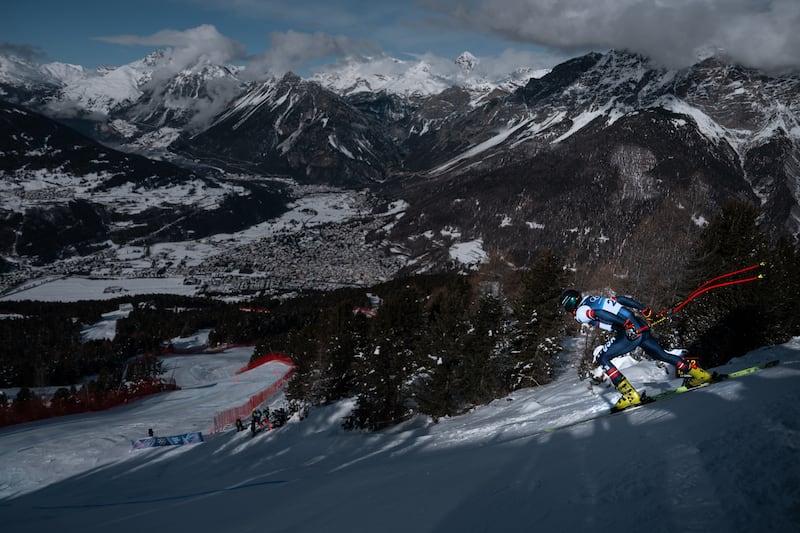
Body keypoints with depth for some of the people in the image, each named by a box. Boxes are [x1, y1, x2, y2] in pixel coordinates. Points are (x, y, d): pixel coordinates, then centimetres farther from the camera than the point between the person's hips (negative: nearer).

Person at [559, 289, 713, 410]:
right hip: (643, 327, 9)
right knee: (662, 355, 25)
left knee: (601, 358, -2)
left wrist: (627, 325, -26)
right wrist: (644, 310, 25)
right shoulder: (595, 299, 24)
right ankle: (698, 373, 29)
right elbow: (621, 299, 22)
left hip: (631, 331, -9)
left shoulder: (581, 311, -1)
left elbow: (602, 314, -19)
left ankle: (630, 395, -7)